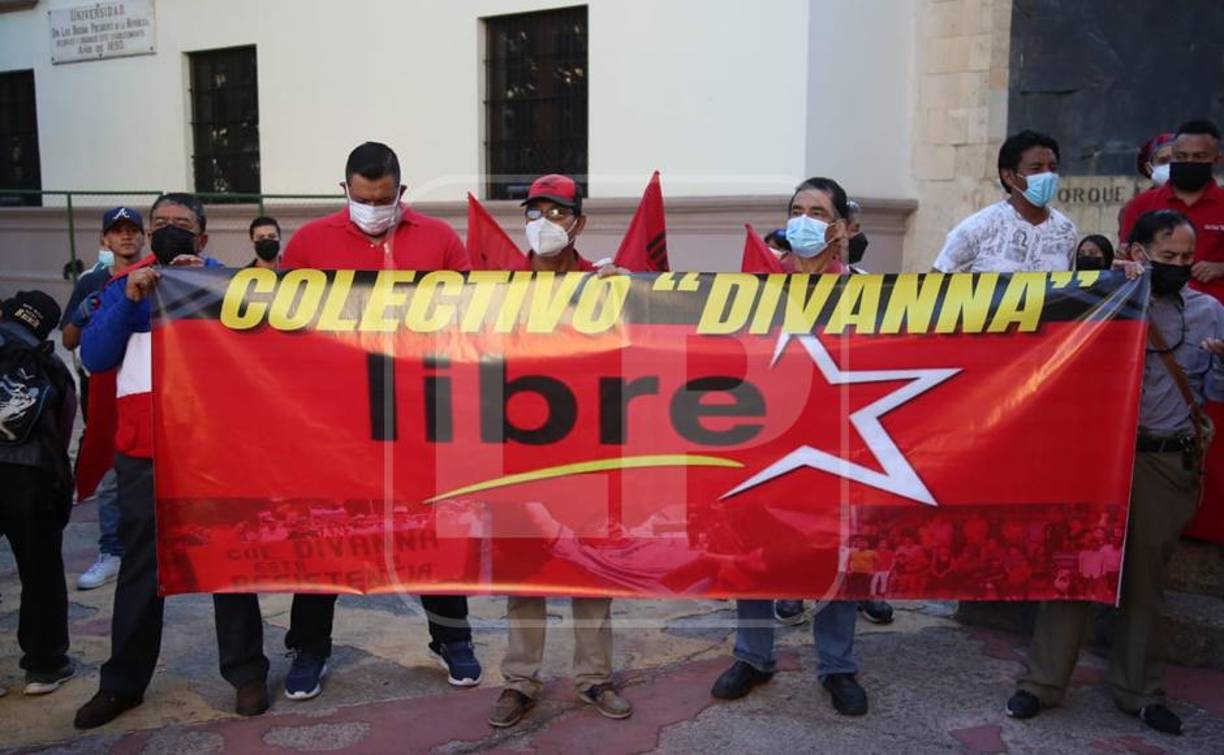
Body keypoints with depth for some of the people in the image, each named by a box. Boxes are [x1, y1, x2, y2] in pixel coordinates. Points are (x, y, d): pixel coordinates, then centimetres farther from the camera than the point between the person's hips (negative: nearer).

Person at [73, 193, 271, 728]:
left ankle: (246, 672, 13)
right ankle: (123, 681, 20)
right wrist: (129, 299, -13)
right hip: (142, 452, 2)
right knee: (140, 566, 9)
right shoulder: (125, 284, 11)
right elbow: (93, 357, 0)